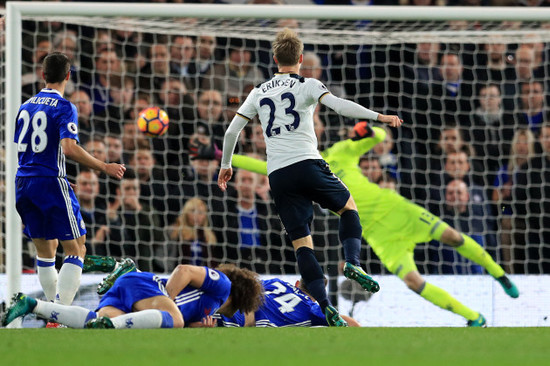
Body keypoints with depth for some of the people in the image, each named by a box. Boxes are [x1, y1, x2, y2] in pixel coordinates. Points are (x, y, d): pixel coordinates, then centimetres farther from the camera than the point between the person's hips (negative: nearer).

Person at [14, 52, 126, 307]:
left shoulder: (26, 106, 13)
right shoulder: (64, 108, -8)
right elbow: (69, 148, -21)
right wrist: (104, 167, -14)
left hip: (23, 181, 7)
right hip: (51, 181, -7)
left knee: (46, 248, 16)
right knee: (76, 249, -2)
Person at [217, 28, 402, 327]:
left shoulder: (259, 92, 16)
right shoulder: (308, 85, 5)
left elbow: (232, 131, 16)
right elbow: (339, 105, -12)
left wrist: (226, 165, 29)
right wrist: (378, 117, -13)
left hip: (277, 176, 3)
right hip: (308, 164, -3)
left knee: (301, 242, 3)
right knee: (348, 207, 21)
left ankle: (325, 306, -11)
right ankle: (353, 262, -5)